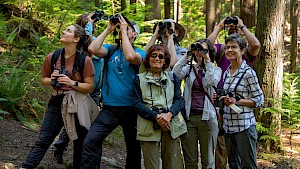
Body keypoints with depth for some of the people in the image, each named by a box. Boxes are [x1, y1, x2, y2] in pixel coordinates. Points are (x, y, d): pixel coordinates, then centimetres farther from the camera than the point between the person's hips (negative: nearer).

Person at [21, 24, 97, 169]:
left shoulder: (85, 60, -9)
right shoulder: (53, 57, 0)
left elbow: (89, 86, -6)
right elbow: (43, 79, 13)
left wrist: (72, 83, -20)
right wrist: (51, 80, -9)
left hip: (77, 104, -2)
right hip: (57, 102, 2)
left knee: (80, 143, 7)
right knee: (43, 140, -2)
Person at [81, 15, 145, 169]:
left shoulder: (139, 53, -1)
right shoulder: (111, 50, 7)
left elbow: (130, 57, -24)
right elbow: (93, 49, -12)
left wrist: (124, 31, -15)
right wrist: (108, 29, -5)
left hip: (131, 109, -1)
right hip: (109, 108, 1)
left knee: (134, 148, 12)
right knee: (91, 142, -16)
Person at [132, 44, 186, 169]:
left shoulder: (172, 77, 17)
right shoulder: (140, 79, 10)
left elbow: (179, 99, 7)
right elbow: (137, 103, 0)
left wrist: (169, 114, -14)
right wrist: (156, 117, -15)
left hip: (171, 125, 2)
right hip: (149, 127, -2)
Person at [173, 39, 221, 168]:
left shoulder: (216, 70, 8)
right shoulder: (189, 68, 12)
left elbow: (211, 82, -14)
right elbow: (175, 74, -9)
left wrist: (207, 59, -13)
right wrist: (187, 55, -9)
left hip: (207, 117, -1)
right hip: (188, 116, 2)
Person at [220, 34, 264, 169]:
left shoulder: (248, 73, -9)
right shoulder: (226, 73, 12)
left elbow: (259, 101, -8)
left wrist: (237, 101, -18)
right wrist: (221, 99, 3)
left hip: (245, 126, -7)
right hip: (228, 126, 7)